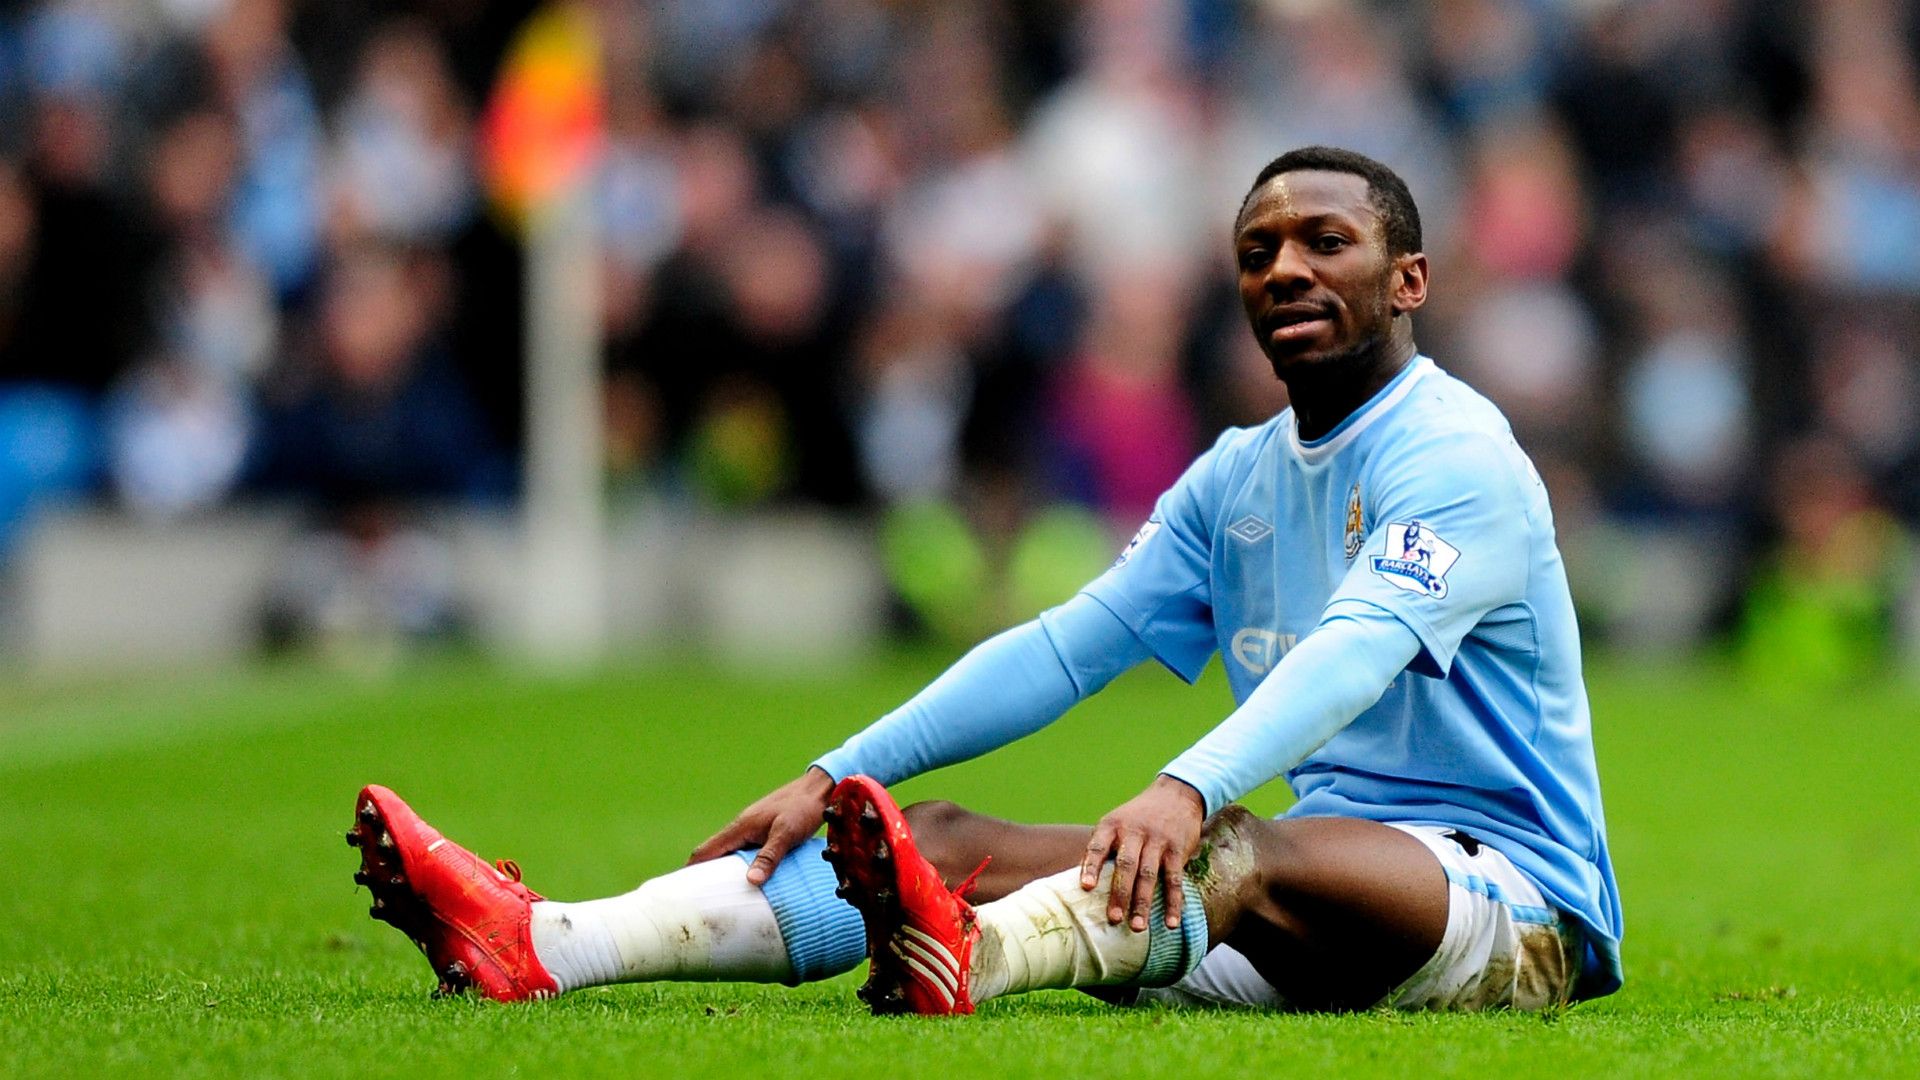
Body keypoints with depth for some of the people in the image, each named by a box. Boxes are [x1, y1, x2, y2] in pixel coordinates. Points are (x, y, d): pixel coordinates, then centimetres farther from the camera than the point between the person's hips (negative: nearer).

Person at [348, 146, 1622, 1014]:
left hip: (1515, 896, -7)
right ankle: (543, 944, -29)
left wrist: (1188, 791, -47)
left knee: (1250, 855, -41)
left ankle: (961, 962, -71)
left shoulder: (1456, 456, -11)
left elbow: (1359, 646, -29)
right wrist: (837, 776, -1)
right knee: (951, 843, -10)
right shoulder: (1236, 479, 17)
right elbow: (1068, 645, 12)